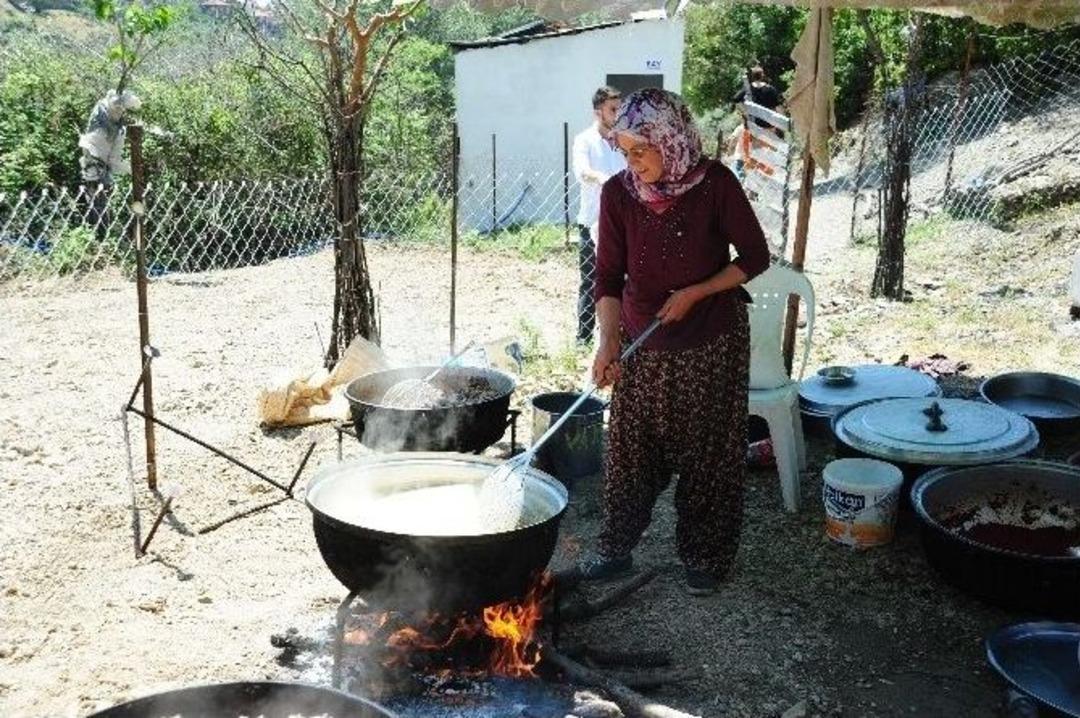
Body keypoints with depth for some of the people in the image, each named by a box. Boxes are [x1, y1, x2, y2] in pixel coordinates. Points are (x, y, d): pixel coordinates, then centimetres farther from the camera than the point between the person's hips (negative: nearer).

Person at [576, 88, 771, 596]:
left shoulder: (715, 184, -16)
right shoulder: (618, 193, -10)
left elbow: (755, 257, -7)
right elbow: (608, 277, -9)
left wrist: (696, 293, -17)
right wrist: (608, 341, -22)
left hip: (713, 343, -2)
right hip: (643, 343, 2)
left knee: (708, 454, 7)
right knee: (631, 450, 9)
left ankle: (705, 557, 25)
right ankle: (616, 550, 24)